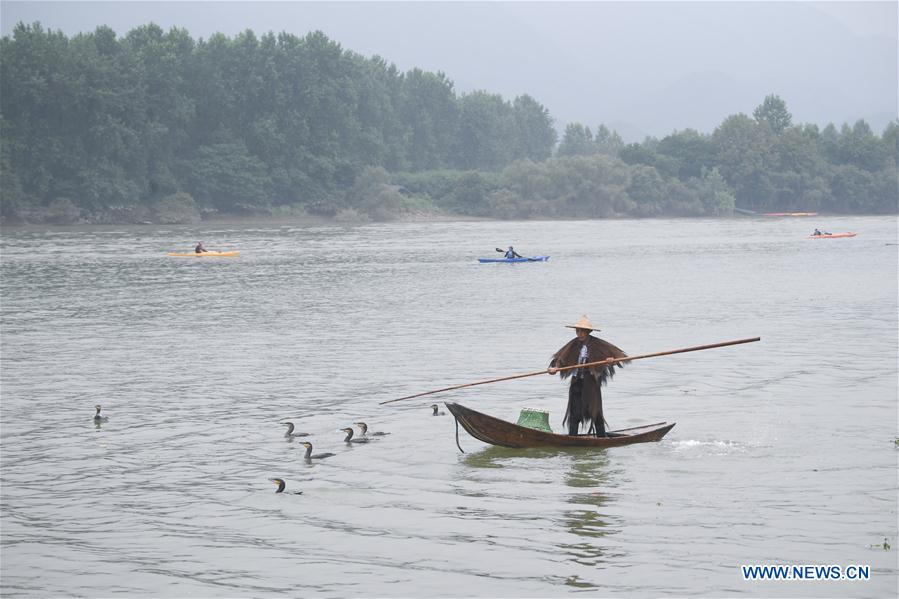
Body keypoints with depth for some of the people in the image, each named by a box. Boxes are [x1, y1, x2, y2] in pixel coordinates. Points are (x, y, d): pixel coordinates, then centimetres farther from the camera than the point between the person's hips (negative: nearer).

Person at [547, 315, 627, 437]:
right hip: (577, 382, 2)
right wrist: (555, 368, -19)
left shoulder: (597, 344, -5)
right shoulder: (573, 344, 2)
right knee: (575, 412, 1)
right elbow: (561, 359, -2)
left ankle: (602, 437, 13)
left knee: (595, 412, 2)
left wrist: (611, 359, -27)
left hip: (592, 382, -2)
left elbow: (614, 352, -5)